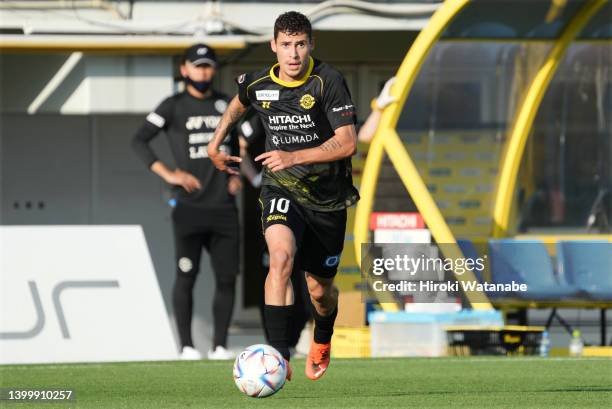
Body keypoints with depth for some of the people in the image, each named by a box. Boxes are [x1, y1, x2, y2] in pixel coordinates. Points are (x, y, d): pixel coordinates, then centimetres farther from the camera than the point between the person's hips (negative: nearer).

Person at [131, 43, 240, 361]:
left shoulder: (226, 105, 14)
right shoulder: (174, 106, 0)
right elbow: (139, 140, -5)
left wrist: (235, 175, 11)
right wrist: (168, 174, -13)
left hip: (224, 207, 4)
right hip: (189, 207, -4)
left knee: (227, 277, 1)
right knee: (186, 275, -5)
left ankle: (220, 344, 7)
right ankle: (186, 345, 0)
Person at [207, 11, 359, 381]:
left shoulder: (328, 81, -16)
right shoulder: (257, 84, -4)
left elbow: (347, 142, -21)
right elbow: (239, 104, 23)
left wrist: (294, 157, -28)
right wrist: (215, 144, 21)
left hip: (327, 195, -1)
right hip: (281, 189, 1)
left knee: (320, 289, 12)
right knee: (281, 255, -30)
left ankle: (322, 341, 49)